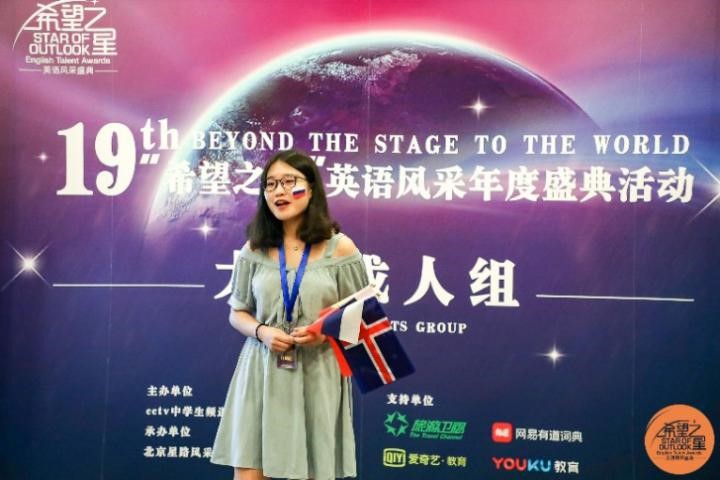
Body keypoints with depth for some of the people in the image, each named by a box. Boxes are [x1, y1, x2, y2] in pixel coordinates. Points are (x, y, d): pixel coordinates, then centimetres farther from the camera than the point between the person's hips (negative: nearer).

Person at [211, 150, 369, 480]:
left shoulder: (340, 248, -2)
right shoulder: (255, 250, 5)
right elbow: (237, 313, 10)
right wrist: (262, 332, -11)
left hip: (317, 376, -1)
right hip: (262, 374, 2)